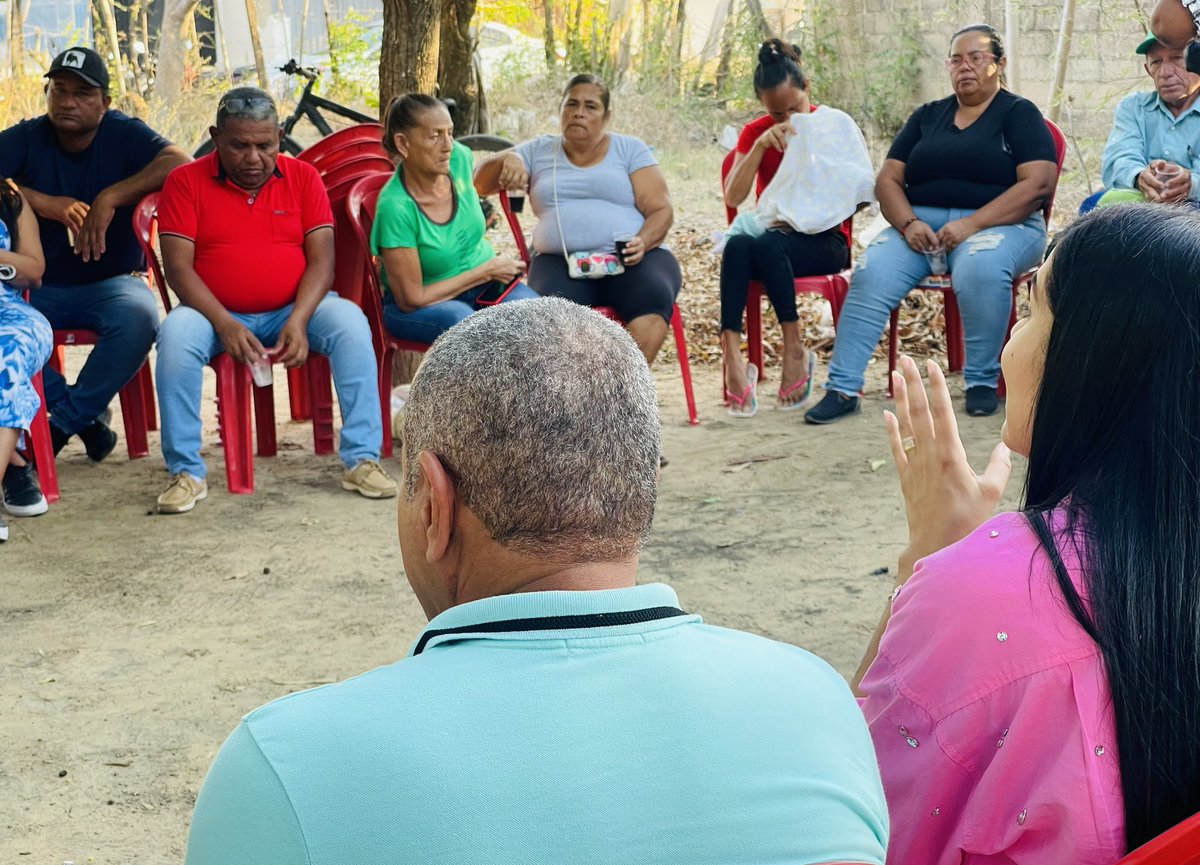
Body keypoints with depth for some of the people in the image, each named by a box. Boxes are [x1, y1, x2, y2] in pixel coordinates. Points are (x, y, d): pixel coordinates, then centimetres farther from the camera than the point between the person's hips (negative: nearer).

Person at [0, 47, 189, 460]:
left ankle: (64, 421, -14)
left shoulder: (124, 135, -2)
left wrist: (111, 198, -26)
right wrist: (49, 205, -27)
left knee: (138, 317, -35)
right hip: (38, 287, 2)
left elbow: (179, 163, -20)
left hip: (111, 282, -1)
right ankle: (87, 417, -11)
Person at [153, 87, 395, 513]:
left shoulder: (303, 177, 4)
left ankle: (362, 460, -23)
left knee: (350, 321, -27)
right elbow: (177, 266, -8)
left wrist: (299, 320, -20)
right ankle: (185, 471, -22)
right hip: (217, 315, -1)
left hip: (292, 312, 1)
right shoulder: (185, 182, 0)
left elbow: (321, 258, -3)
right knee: (176, 332, -32)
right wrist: (224, 324, -23)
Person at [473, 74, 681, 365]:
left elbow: (661, 211, 6)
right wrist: (507, 158, -9)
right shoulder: (538, 151, 19)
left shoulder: (630, 149, 14)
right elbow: (480, 183, 14)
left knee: (653, 298, -35)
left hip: (630, 260, 0)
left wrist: (642, 243, -16)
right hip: (561, 262, 1)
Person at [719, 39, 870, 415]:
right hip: (773, 233, 3)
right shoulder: (755, 133, 10)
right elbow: (733, 197, -4)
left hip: (824, 241, -2)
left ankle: (795, 350, -29)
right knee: (737, 244, -35)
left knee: (767, 245, -37)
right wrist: (761, 146, -16)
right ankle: (731, 354, -43)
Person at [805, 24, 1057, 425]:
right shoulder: (927, 116, 18)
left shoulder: (1019, 114, 6)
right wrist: (908, 223, -11)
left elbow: (1038, 183, -9)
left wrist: (972, 225, -19)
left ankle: (983, 381, -20)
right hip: (922, 224, 3)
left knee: (980, 267, -38)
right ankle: (842, 388, -26)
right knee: (871, 272, -26)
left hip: (1000, 225, -3)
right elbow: (888, 180, 11)